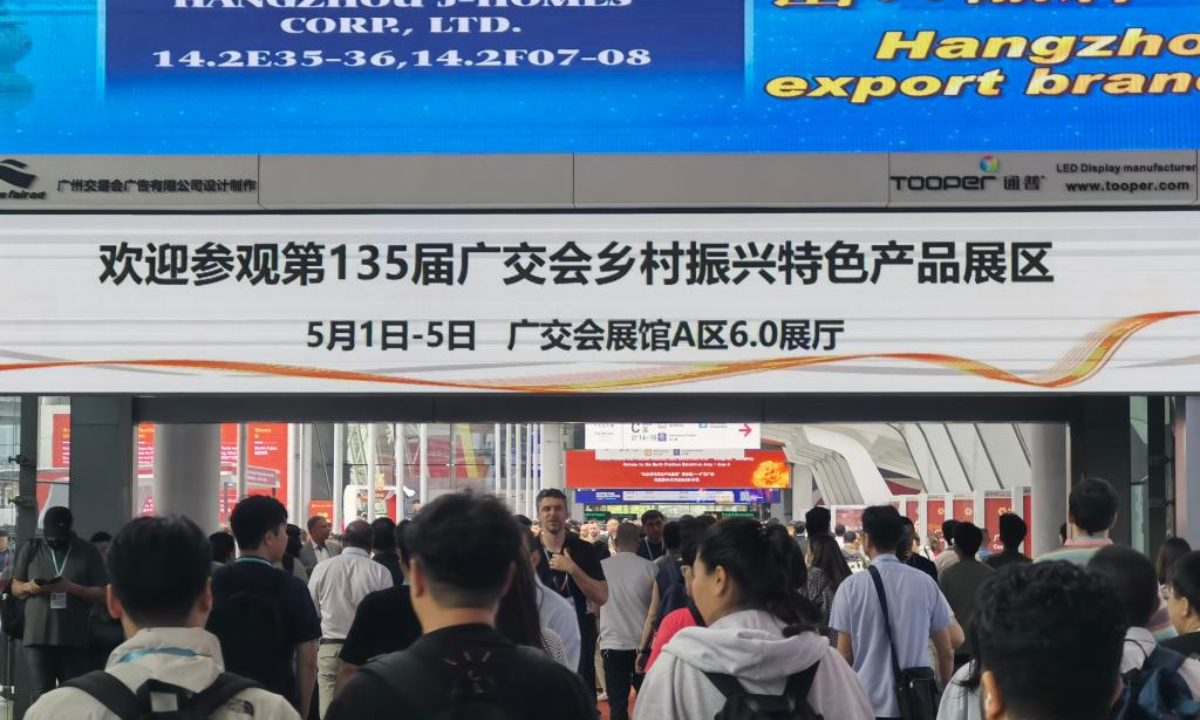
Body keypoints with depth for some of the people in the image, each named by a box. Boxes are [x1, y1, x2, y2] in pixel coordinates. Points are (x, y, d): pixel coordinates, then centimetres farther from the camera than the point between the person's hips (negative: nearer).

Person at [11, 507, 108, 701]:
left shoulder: (88, 552, 3)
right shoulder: (31, 549, 9)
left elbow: (102, 594, 0)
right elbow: (15, 587, 14)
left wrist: (71, 587, -17)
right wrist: (29, 587, -10)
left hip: (75, 639, -1)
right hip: (37, 637, 1)